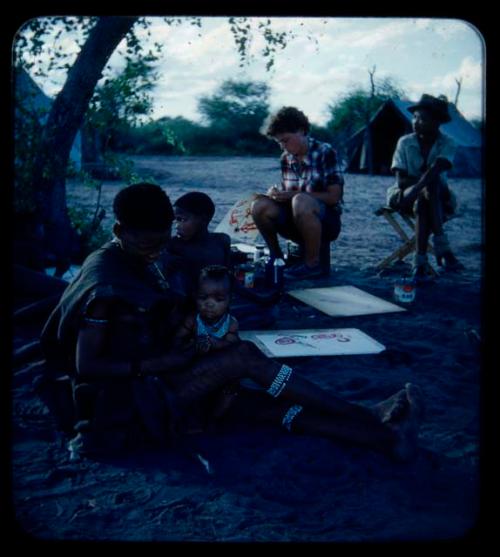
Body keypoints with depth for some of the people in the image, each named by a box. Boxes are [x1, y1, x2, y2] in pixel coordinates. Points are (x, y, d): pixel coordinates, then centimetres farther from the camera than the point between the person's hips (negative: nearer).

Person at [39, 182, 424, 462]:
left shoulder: (144, 264, 9)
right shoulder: (105, 282, -18)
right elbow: (86, 366, -20)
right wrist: (157, 363, -21)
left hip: (151, 388, 8)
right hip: (120, 406, -8)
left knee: (264, 404, -8)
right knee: (244, 357, -20)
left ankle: (385, 438, -14)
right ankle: (365, 415, -13)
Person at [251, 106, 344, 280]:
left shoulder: (325, 153, -11)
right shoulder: (286, 158, 5)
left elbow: (334, 197, -16)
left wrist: (294, 194, -22)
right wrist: (276, 192, -11)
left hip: (327, 221, -5)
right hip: (295, 223, 5)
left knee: (300, 202, -38)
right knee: (260, 206, -20)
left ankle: (313, 264, -22)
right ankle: (276, 256, 1)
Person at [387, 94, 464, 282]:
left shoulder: (447, 144, -7)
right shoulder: (405, 142, -5)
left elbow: (435, 170, -26)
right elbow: (401, 180, -11)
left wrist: (417, 188, -42)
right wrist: (428, 183, -26)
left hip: (439, 199, 0)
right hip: (406, 197, 0)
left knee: (423, 204, -35)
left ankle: (421, 263, -39)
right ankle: (442, 248, -38)